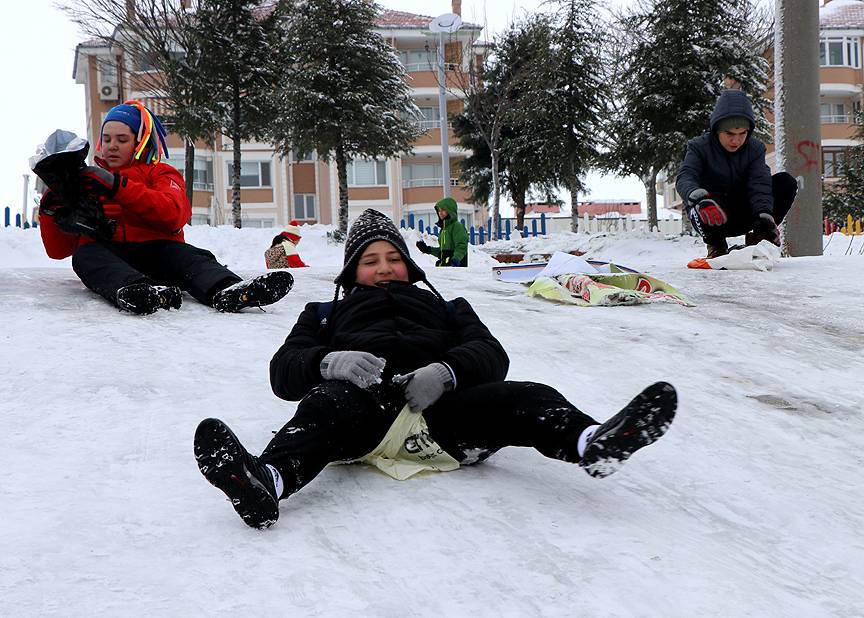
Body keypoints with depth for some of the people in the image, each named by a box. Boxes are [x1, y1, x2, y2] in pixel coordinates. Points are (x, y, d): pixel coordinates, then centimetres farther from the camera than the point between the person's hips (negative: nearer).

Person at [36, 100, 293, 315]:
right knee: (85, 256, -32)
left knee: (186, 256, -30)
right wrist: (50, 213, 1)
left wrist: (117, 186, -13)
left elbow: (173, 214, -6)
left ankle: (227, 291, -61)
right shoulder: (87, 182, 27)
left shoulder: (161, 174, 20)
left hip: (155, 249, 0)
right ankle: (135, 291, -62)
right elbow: (59, 250, 21)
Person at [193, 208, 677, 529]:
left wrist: (446, 370, -9)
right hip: (364, 398, -1)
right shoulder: (328, 313, 36)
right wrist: (329, 362, -9)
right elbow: (284, 370, 18)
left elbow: (491, 353, 17)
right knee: (326, 405, -37)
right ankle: (267, 480, -67)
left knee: (521, 398, -27)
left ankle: (592, 443, -58)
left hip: (439, 403, 2)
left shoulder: (445, 307, 37)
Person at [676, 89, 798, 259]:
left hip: (743, 217, 3)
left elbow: (759, 184, -15)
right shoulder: (700, 147, -9)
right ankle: (716, 245, -7)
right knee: (700, 208, -41)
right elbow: (685, 177, -26)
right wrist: (699, 197, -49)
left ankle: (758, 236, -3)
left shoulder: (755, 149, -1)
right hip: (714, 220, -3)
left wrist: (765, 217, -34)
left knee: (786, 182, -14)